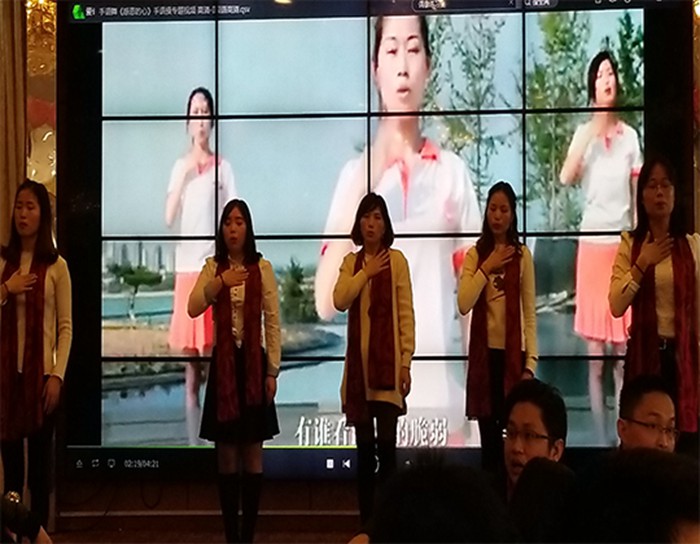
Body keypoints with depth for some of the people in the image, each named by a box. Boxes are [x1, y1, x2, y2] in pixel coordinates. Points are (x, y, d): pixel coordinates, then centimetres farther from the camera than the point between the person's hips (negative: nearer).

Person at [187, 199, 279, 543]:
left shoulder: (262, 268, 0)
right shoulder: (213, 268, 4)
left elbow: (272, 321, -1)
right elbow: (192, 308, -11)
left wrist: (273, 371, -5)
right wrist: (220, 282, -24)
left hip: (253, 362, -1)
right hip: (222, 363, 1)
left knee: (253, 452, 2)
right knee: (226, 453, 4)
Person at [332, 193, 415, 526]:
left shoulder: (396, 260, 0)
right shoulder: (350, 262, 12)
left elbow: (406, 313, -3)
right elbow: (340, 301, -5)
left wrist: (406, 362, -8)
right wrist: (366, 272, -8)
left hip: (387, 361, -3)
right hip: (359, 362, 4)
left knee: (386, 443, -9)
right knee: (364, 447, 6)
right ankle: (366, 522, 13)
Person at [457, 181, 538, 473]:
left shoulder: (522, 255, 2)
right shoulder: (474, 255, 5)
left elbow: (530, 314, 0)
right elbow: (463, 305, -8)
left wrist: (531, 363, -6)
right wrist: (486, 268, -12)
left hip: (513, 353, -1)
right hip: (483, 353, 1)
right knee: (488, 435, 4)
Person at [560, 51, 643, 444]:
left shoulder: (631, 137, 5)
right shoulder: (584, 134, 1)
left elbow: (638, 201, 7)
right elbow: (565, 178, -18)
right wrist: (591, 132, -21)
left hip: (623, 248, 1)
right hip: (593, 246, -1)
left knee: (622, 358, 4)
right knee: (595, 358, 2)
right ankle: (601, 437, 9)